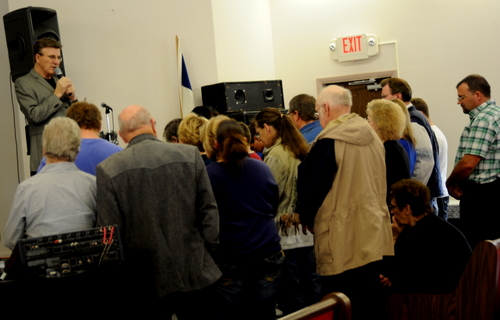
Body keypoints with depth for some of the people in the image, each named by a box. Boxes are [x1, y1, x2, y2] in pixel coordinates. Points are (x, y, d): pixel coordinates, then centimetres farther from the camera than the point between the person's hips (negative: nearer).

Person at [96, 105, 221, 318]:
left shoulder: (109, 169, -9)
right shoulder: (189, 155, -5)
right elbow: (208, 209, -3)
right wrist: (208, 248, 8)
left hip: (145, 283, -1)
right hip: (195, 275, 1)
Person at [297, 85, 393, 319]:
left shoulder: (328, 142, -15)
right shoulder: (373, 137, 8)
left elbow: (310, 187, -9)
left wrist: (306, 218, 9)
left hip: (343, 242, -7)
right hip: (374, 237, 7)